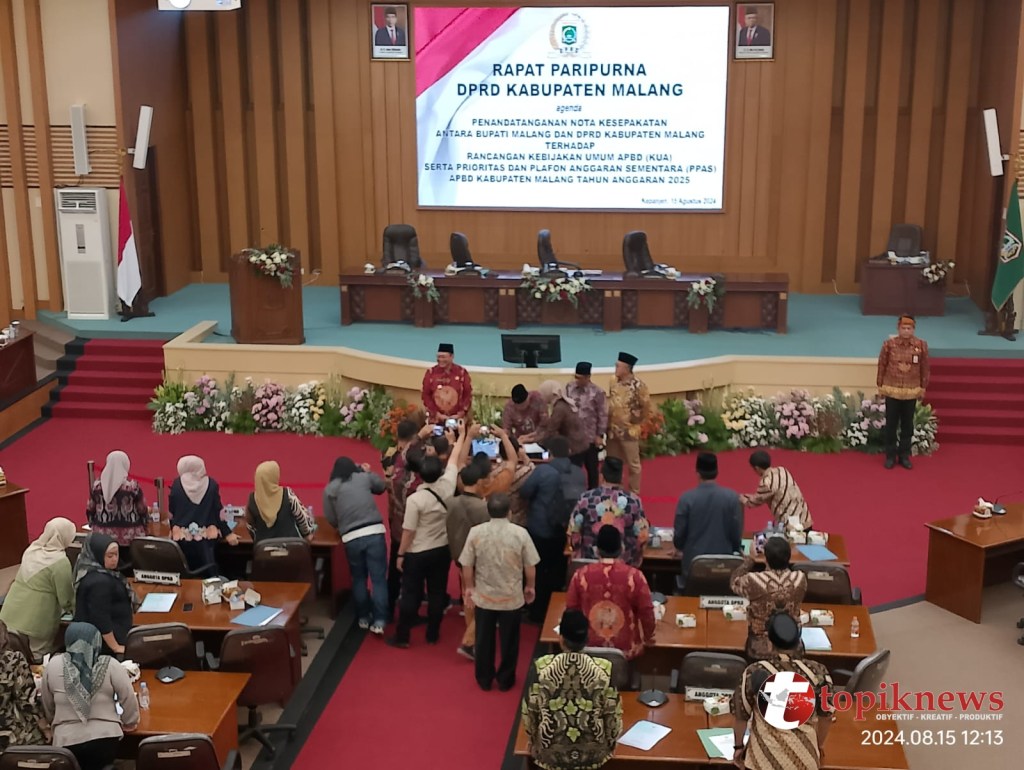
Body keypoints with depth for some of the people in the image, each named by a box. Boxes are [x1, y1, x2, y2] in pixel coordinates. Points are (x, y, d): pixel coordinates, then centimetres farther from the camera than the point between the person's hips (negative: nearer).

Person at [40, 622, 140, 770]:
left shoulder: (53, 665, 0)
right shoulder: (110, 666, -6)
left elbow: (47, 706, 13)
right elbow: (129, 701, -4)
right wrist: (130, 723, 16)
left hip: (67, 740, 1)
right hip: (105, 738, -1)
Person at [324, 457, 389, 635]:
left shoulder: (329, 489, 8)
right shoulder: (364, 477, 10)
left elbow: (331, 520, 8)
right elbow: (382, 486, 29)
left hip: (351, 538, 1)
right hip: (375, 532, 0)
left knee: (359, 578, 18)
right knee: (379, 578, 3)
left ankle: (363, 618, 27)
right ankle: (379, 621, -2)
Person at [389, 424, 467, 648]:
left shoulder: (415, 499, -22)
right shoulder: (447, 486, -11)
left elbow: (409, 531, -16)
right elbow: (454, 459, 4)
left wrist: (401, 555, -4)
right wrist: (462, 434, 18)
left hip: (418, 553, -4)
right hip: (442, 550, 4)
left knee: (410, 594, 6)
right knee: (437, 593, 14)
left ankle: (402, 637, 14)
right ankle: (432, 635, 23)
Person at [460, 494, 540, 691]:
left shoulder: (476, 532, -11)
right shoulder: (520, 533, -13)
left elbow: (467, 566, -4)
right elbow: (530, 566, -5)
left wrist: (469, 587, 12)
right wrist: (530, 587, 12)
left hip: (484, 596, 1)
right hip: (512, 597, -1)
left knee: (484, 639, 16)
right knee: (509, 640, 15)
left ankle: (484, 679, 27)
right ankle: (505, 680, 25)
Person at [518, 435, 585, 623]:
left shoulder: (542, 471, -19)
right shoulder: (580, 473, -4)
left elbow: (524, 493, -8)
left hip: (541, 531, -4)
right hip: (567, 532, 4)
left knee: (539, 572, 11)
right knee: (559, 572, 18)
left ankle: (538, 613, 19)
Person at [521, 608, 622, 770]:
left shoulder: (541, 667, -17)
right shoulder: (604, 669, -17)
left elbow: (529, 712, -6)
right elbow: (612, 716, -7)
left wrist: (535, 740, 13)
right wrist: (609, 744, 12)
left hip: (550, 753, 0)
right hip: (592, 754, 0)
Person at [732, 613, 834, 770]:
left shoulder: (755, 673, -13)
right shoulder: (817, 672, -9)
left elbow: (740, 715, -2)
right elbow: (827, 715, 3)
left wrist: (738, 746, 14)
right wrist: (820, 746, 20)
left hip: (764, 757, -1)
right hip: (803, 757, 1)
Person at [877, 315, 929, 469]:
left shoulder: (921, 345, -5)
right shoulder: (888, 344, -8)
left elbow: (924, 368, 4)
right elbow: (882, 365, 1)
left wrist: (923, 387, 7)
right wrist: (880, 385, 3)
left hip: (911, 392, 1)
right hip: (892, 391, -1)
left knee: (907, 425, 9)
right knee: (891, 424, 5)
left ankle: (905, 455, 20)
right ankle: (890, 456, 16)